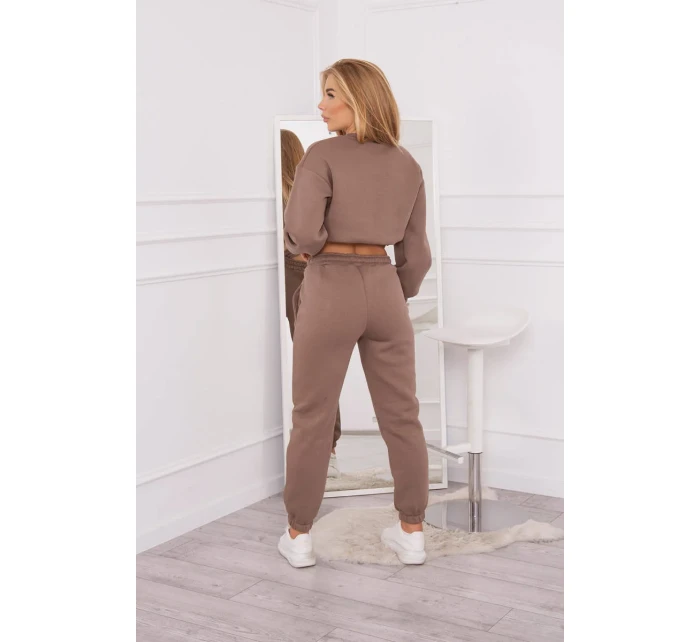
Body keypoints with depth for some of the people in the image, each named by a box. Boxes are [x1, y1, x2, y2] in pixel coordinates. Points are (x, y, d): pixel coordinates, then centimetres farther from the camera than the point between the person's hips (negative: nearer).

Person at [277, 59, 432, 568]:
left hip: (330, 291, -4)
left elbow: (302, 231, -20)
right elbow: (416, 253, 9)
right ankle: (412, 533, 18)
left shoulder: (323, 155, -9)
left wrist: (306, 246, 3)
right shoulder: (408, 165, 7)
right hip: (385, 289, 4)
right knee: (401, 416, 11)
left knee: (313, 417, 7)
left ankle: (300, 536, 17)